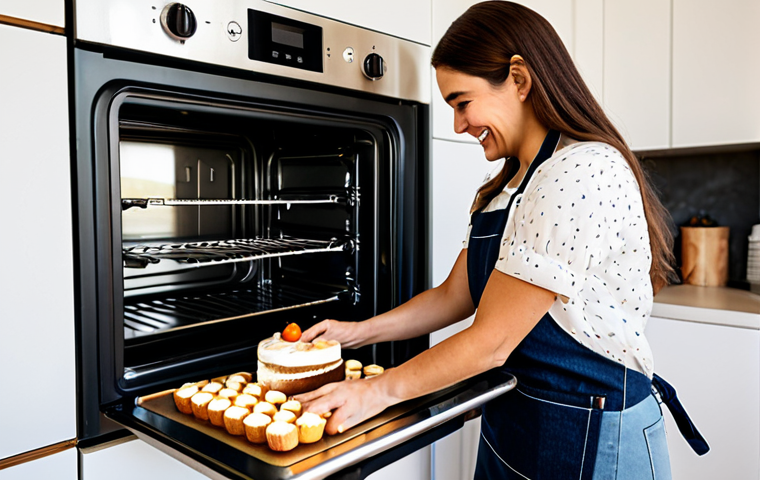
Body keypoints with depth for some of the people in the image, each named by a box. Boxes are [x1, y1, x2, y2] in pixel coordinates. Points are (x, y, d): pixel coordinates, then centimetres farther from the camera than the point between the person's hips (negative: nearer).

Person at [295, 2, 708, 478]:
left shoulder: (583, 175, -25)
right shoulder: (512, 182, 7)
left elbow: (491, 341, -24)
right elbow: (454, 296, 7)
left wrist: (380, 391, -15)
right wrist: (358, 331, 1)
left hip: (590, 438, -8)